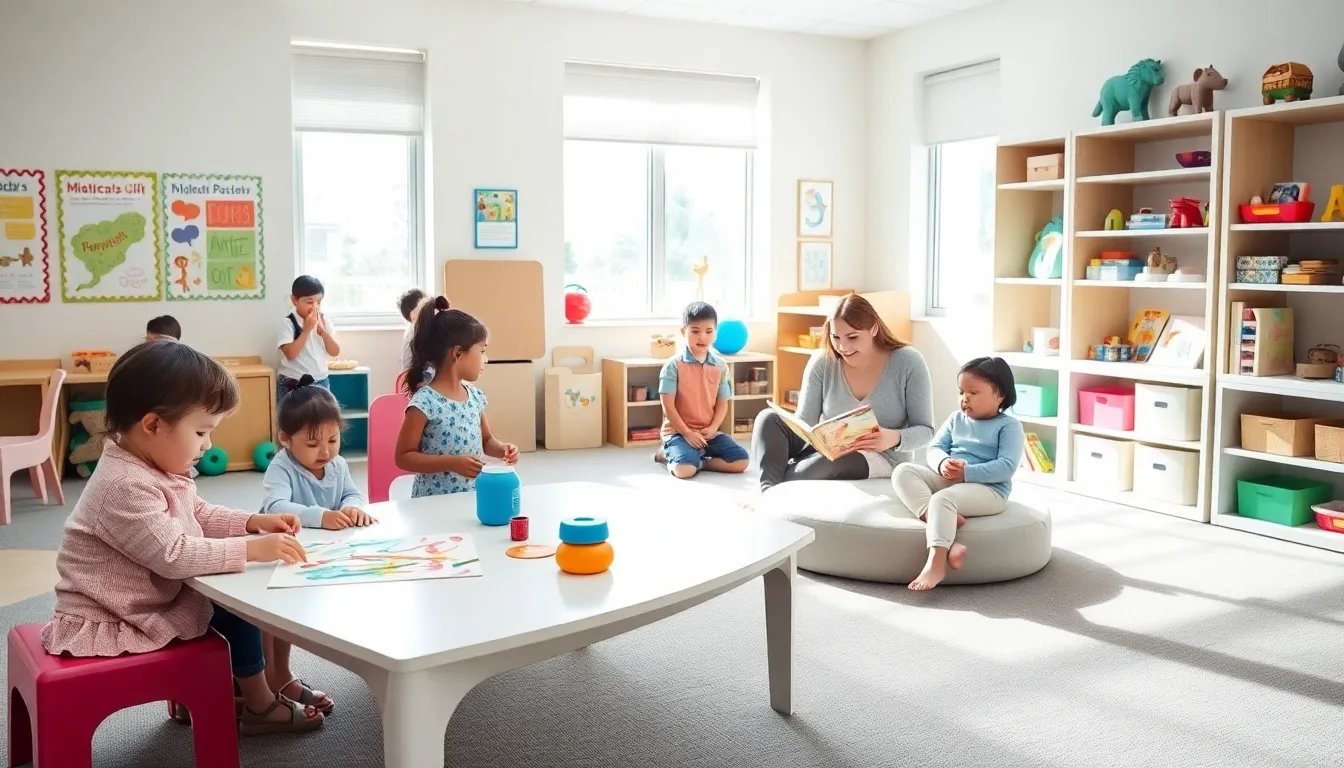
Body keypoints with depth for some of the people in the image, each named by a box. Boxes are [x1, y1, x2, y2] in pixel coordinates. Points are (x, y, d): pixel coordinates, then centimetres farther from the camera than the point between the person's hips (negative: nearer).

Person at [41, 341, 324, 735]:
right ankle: (260, 706, 10)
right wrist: (251, 549, -33)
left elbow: (200, 515, 14)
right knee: (238, 608, -8)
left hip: (145, 602, 10)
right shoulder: (126, 486, -30)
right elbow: (174, 555, -34)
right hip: (108, 625, -10)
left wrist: (252, 523, -2)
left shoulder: (153, 469, 3)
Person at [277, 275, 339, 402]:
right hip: (293, 384, -4)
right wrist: (307, 330, -21)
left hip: (320, 382, 5)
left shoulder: (324, 321, 4)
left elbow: (335, 352, -1)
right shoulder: (288, 323, -10)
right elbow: (290, 353, -21)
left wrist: (322, 331, -15)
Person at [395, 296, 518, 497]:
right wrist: (452, 463, -22)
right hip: (434, 502, -6)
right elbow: (403, 457, -14)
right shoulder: (425, 402, -16)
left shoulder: (475, 396, 5)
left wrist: (502, 449, -1)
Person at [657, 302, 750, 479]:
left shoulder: (721, 366, 5)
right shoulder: (673, 365, -8)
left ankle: (698, 460, 1)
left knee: (742, 461, -12)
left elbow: (722, 403, 7)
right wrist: (686, 433, -15)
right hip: (678, 431, -4)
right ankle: (670, 454, 4)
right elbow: (668, 406, -10)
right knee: (685, 469, -30)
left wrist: (712, 428, -10)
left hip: (708, 432, 4)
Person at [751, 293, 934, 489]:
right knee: (768, 419, -22)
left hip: (881, 458, -4)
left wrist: (895, 438, -31)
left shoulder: (907, 362, -11)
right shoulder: (822, 362, -4)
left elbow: (925, 430, -8)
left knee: (831, 462, -40)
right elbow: (804, 422, -3)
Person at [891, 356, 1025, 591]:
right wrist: (943, 464, -16)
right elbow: (934, 448, 9)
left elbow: (1007, 466, -13)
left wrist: (967, 473, -22)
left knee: (942, 499, -36)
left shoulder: (1009, 426, 0)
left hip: (988, 489, -7)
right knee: (903, 472, -16)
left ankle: (936, 564, -43)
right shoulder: (956, 419, 18)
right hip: (946, 480, 7)